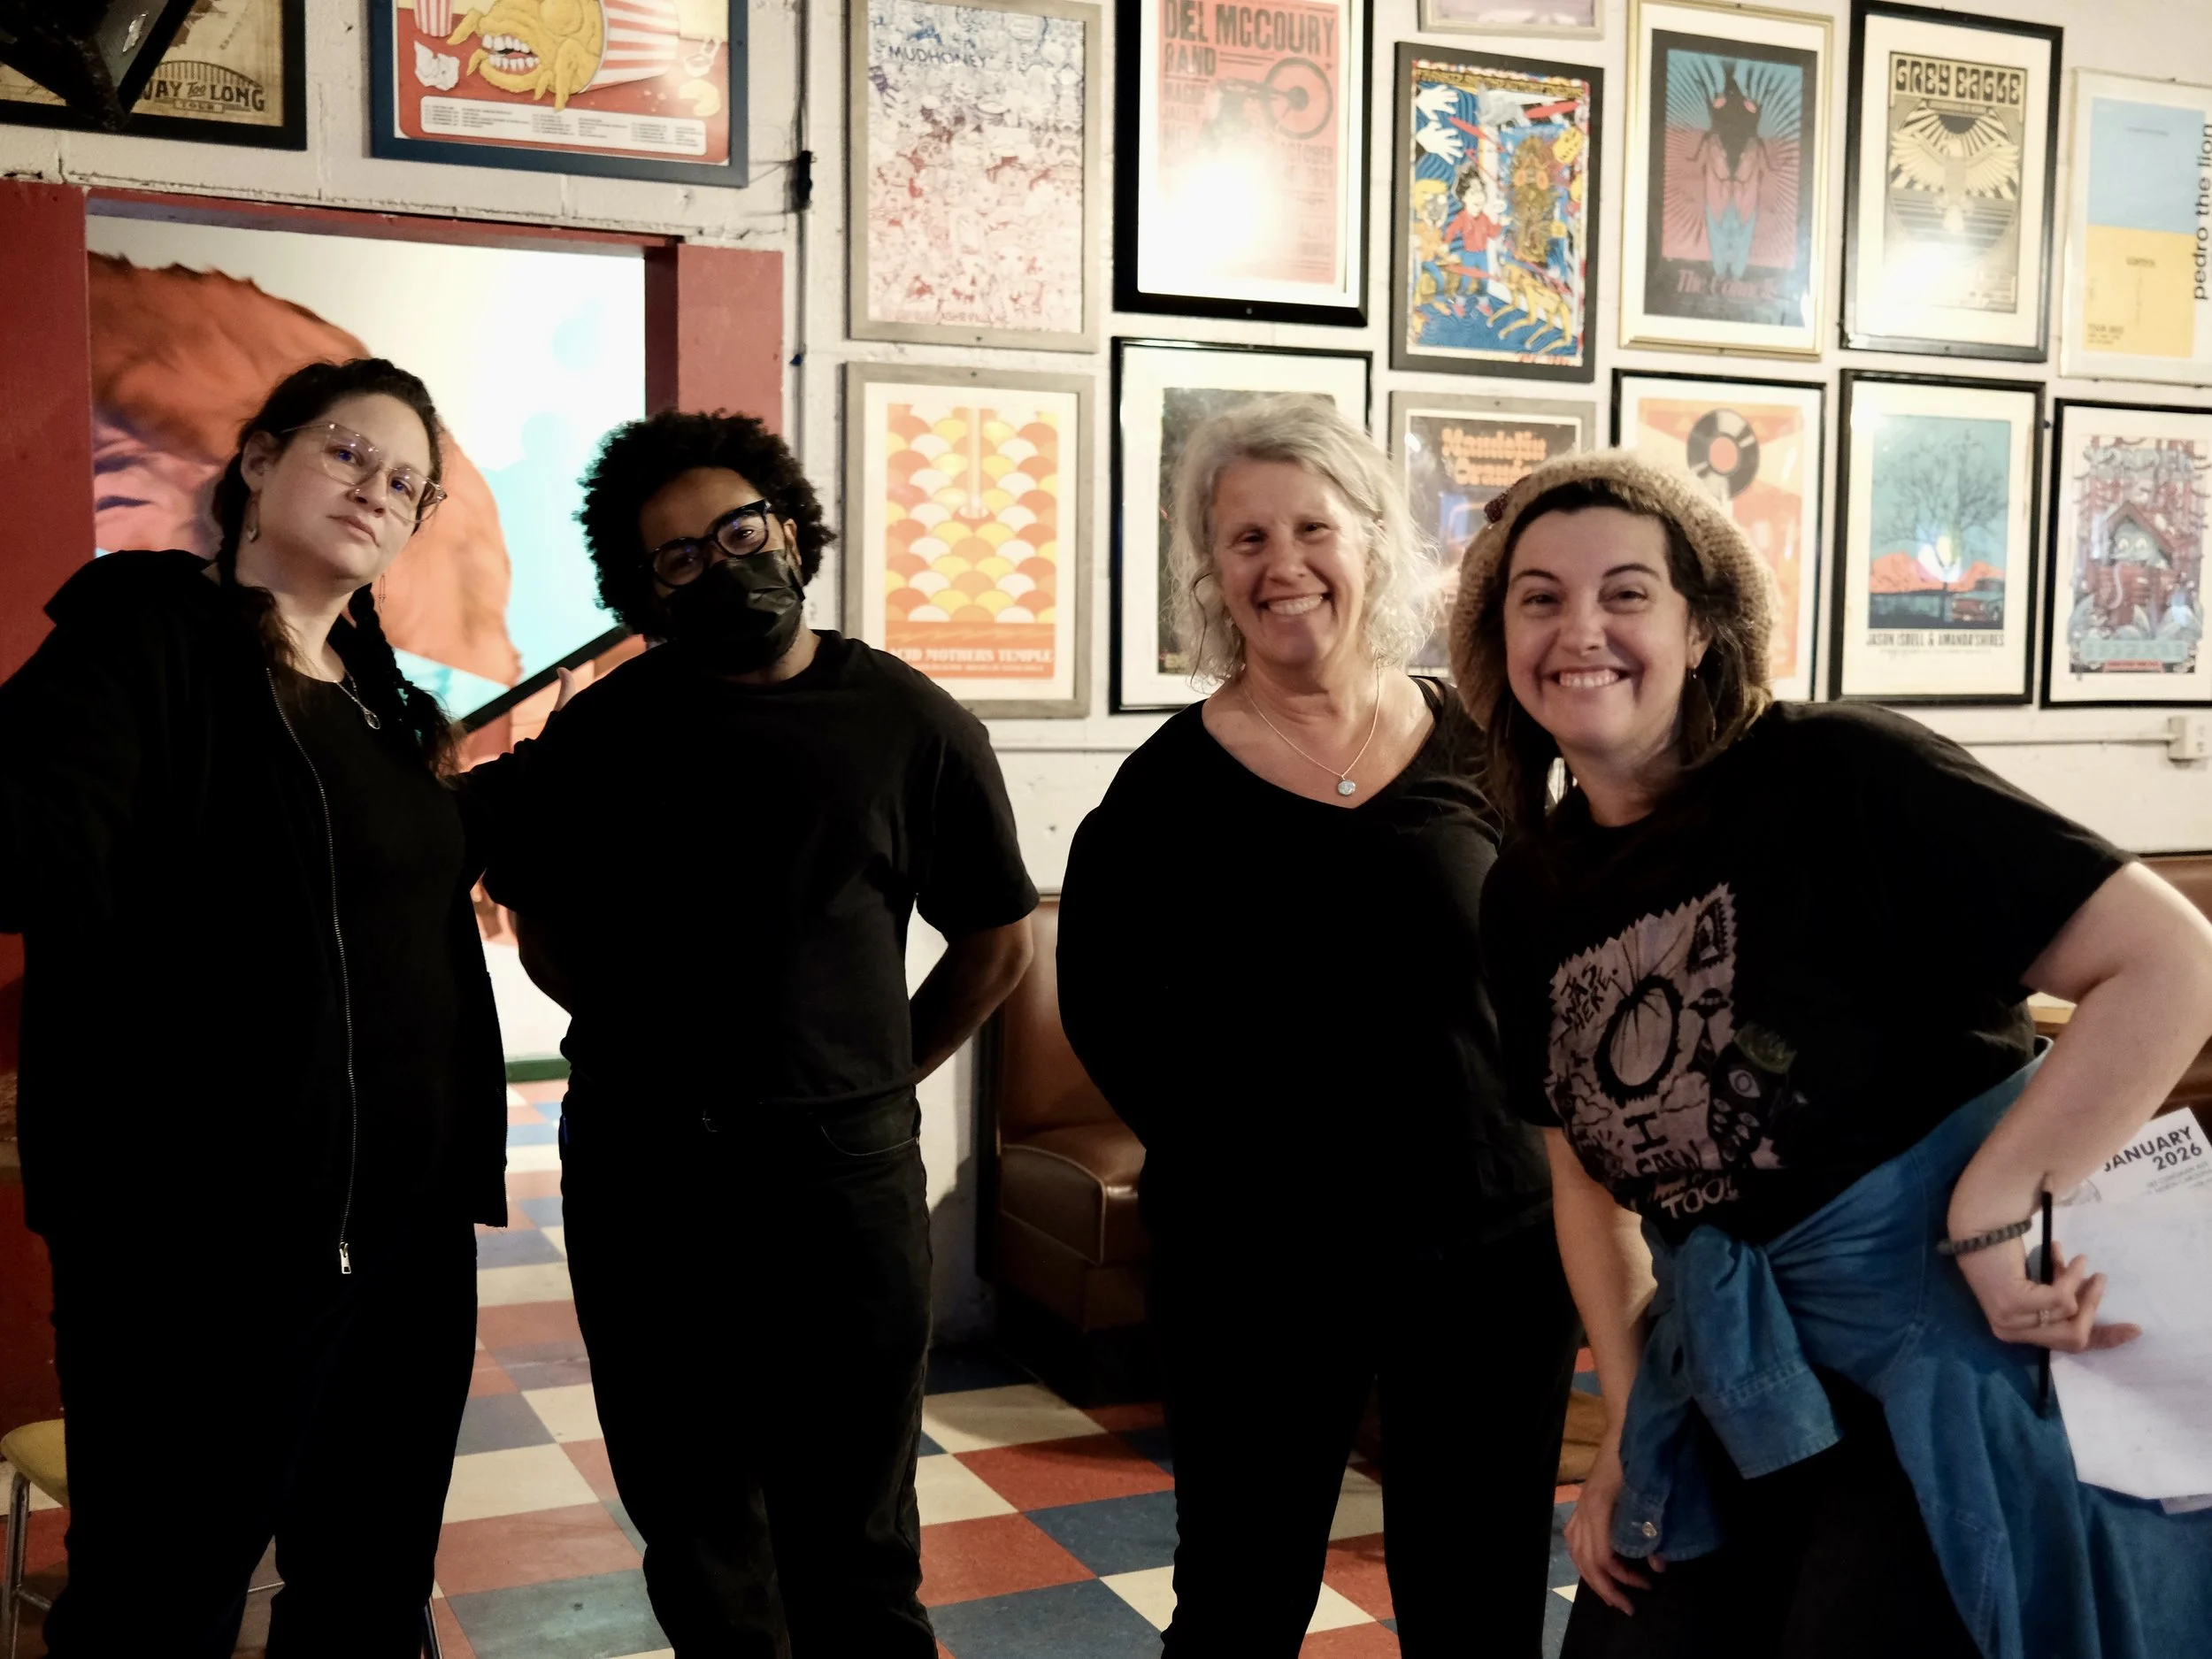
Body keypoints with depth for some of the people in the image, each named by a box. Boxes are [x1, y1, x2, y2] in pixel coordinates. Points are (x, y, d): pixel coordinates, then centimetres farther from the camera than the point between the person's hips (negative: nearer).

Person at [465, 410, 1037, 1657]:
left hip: (840, 1169, -2)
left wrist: (880, 1073, 6)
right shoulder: (601, 731, 4)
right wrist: (649, 1040, 8)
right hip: (636, 1168, 2)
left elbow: (998, 942, 6)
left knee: (852, 1533, 7)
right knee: (690, 1515, 15)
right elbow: (543, 921, 15)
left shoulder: (909, 723, -1)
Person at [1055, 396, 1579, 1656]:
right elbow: (1108, 1007, 2)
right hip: (1254, 1261, -1)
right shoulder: (1171, 783, -5)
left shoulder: (1476, 751, 0)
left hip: (1493, 1246, 2)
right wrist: (1221, 1140, -4)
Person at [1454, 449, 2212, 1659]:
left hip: (1961, 1345, -6)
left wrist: (1986, 1220, -22)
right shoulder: (1528, 898, 3)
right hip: (1735, 1378, 6)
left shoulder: (1838, 777, -17)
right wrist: (1630, 1420, 7)